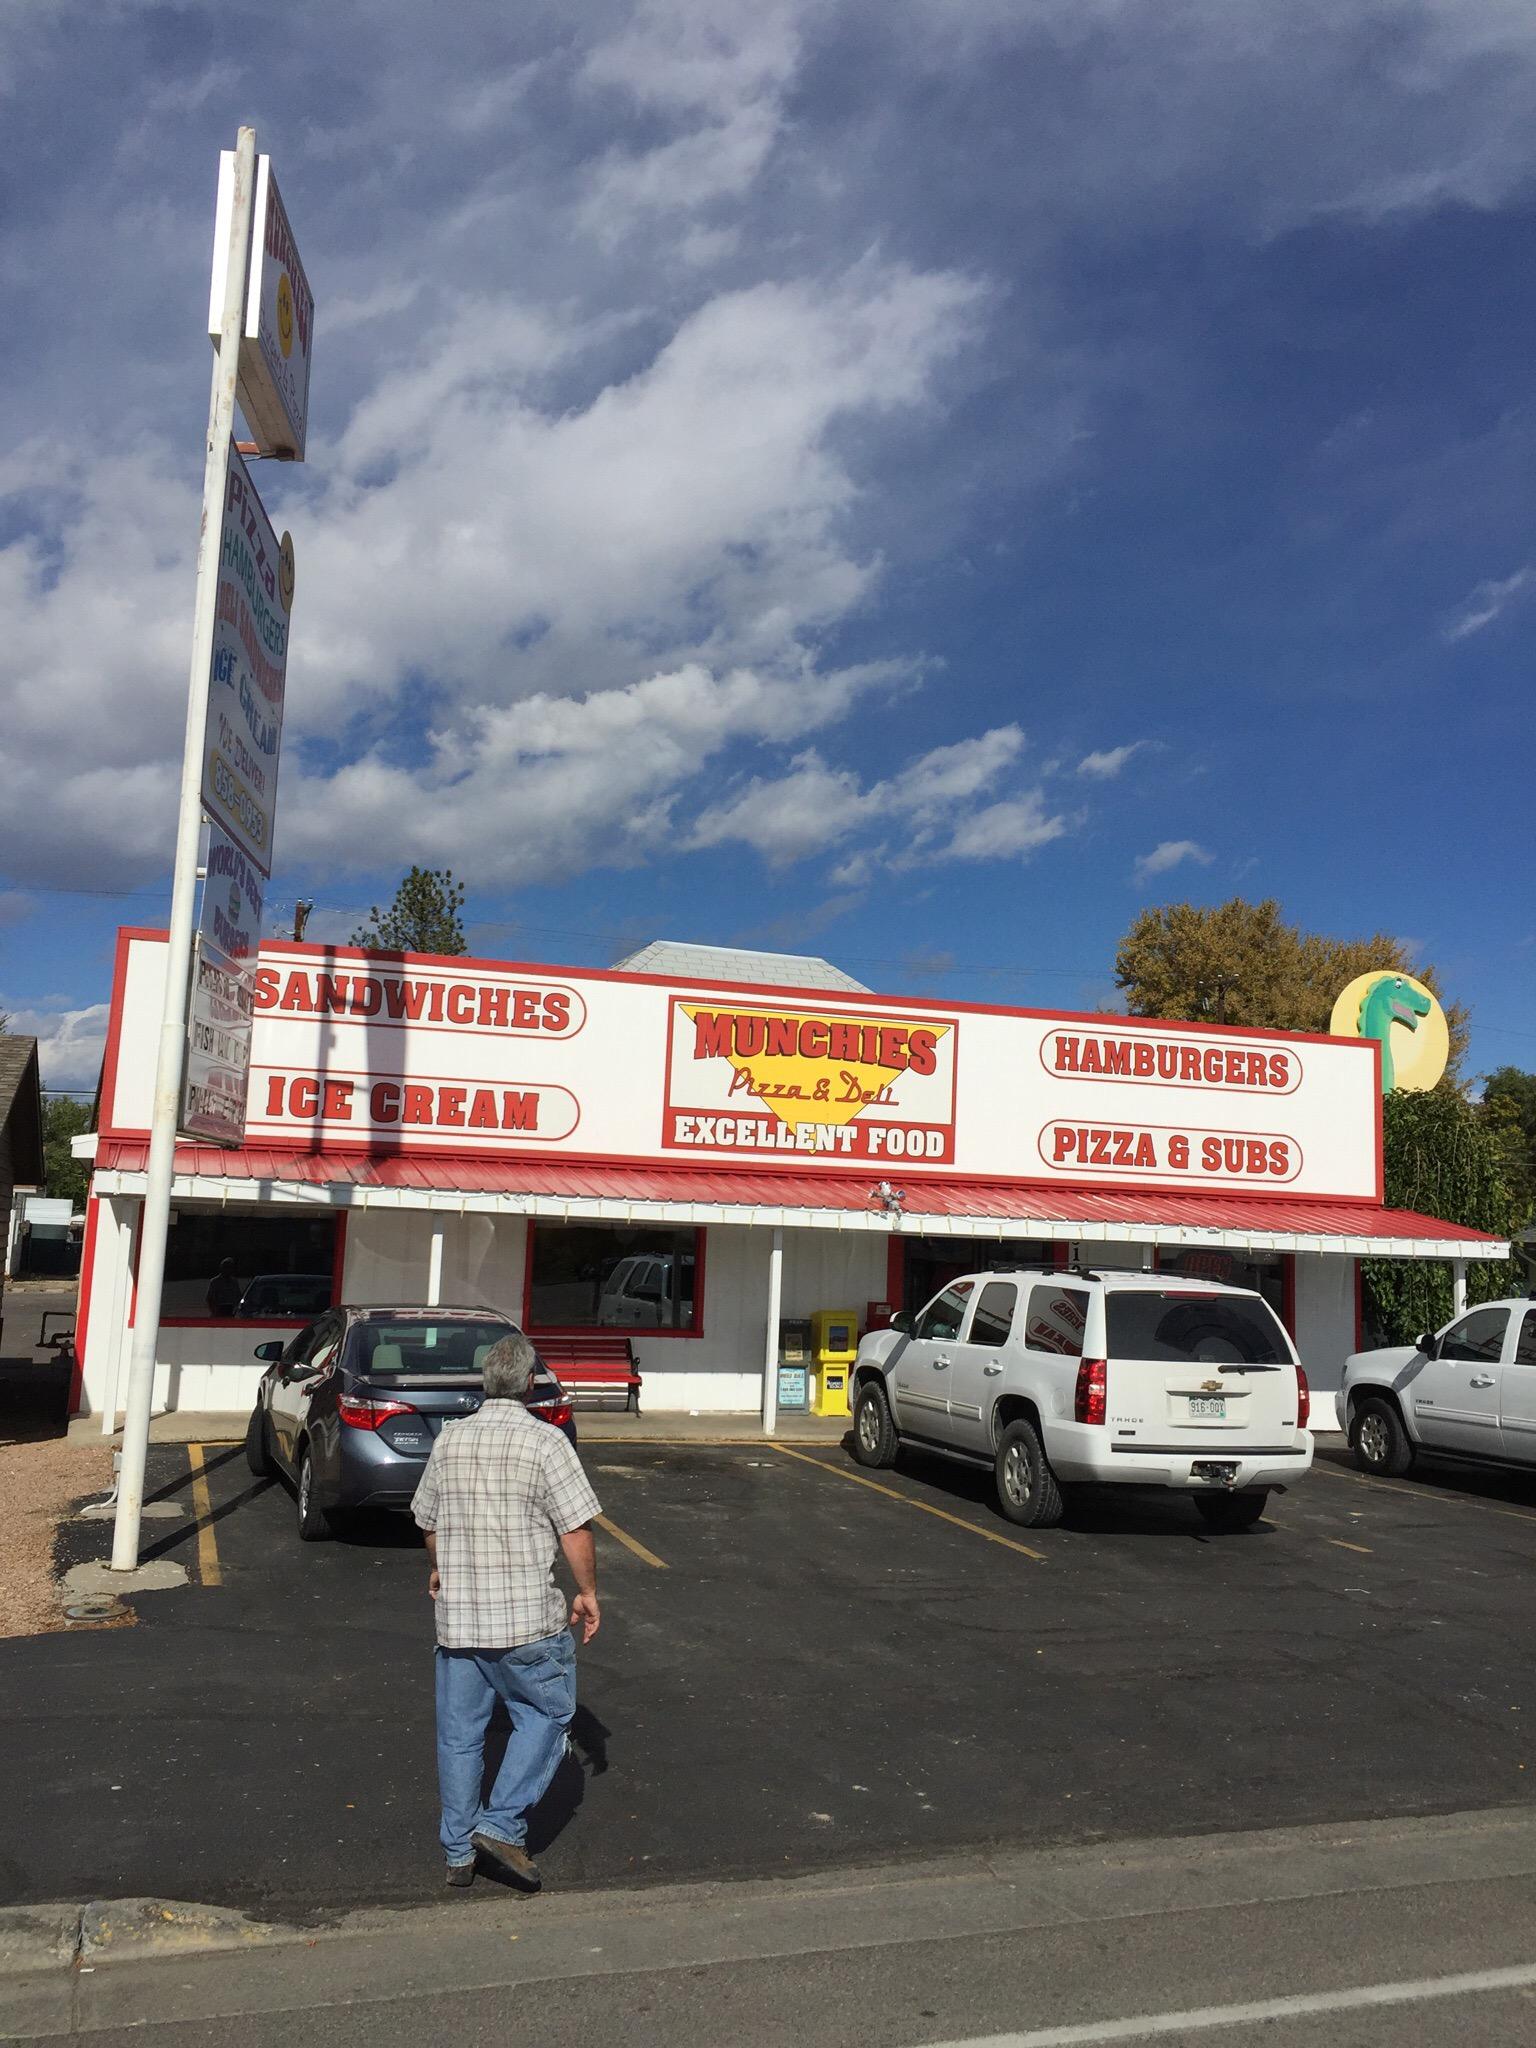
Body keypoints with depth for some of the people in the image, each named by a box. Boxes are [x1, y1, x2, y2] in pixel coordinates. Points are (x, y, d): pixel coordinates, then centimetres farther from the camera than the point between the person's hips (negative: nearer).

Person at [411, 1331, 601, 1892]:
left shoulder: (449, 1439, 4)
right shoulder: (544, 1440, -12)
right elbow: (575, 1531, -12)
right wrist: (588, 1593, 2)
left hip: (456, 1615, 5)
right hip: (527, 1619, -5)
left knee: (459, 1730, 15)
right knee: (547, 1714, 13)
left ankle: (459, 1851, 23)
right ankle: (502, 1825, 5)